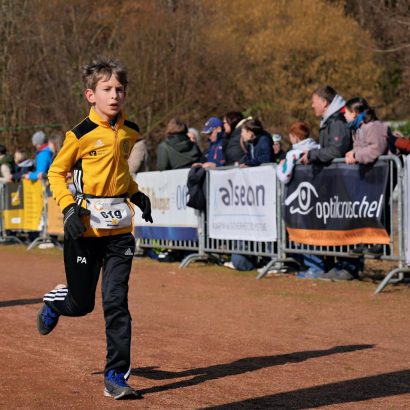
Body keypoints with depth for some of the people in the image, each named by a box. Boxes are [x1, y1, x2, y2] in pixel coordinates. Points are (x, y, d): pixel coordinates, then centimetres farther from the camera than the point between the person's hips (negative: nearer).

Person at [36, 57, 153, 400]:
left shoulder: (130, 132, 7)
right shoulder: (82, 134, -9)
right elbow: (56, 172, 0)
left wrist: (137, 194, 11)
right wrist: (68, 206, -13)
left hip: (120, 228, 3)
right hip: (86, 227, -3)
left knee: (116, 301, -4)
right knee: (81, 303, 6)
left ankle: (116, 375, 2)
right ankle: (54, 303, 42)